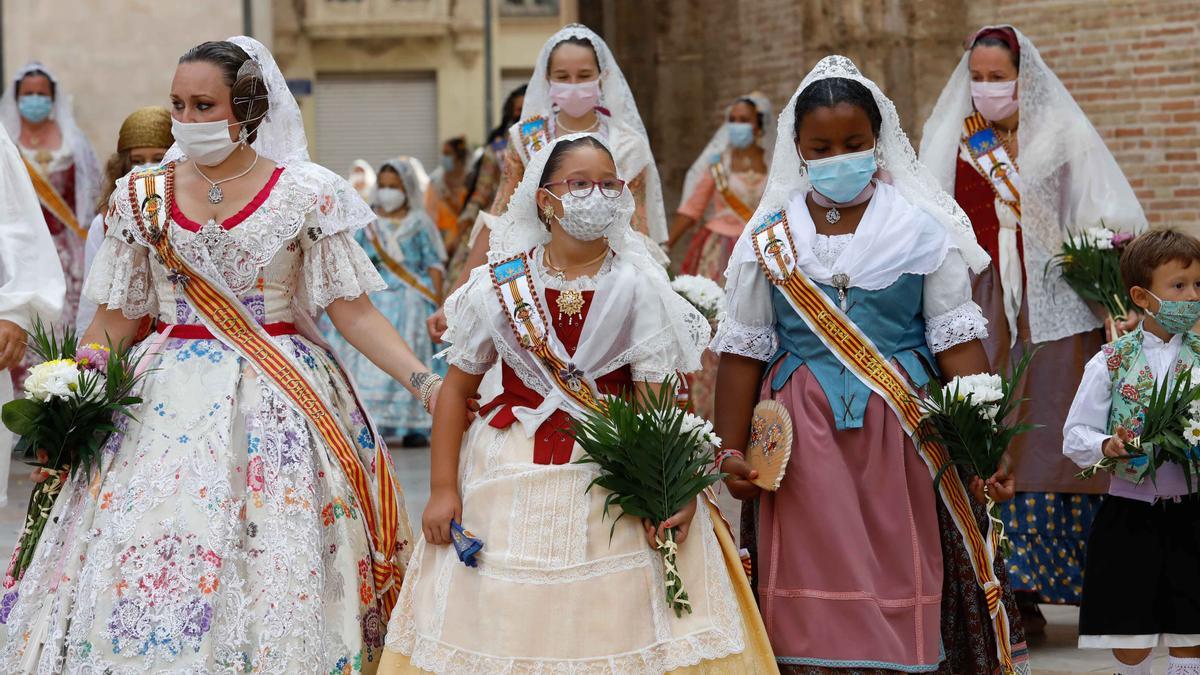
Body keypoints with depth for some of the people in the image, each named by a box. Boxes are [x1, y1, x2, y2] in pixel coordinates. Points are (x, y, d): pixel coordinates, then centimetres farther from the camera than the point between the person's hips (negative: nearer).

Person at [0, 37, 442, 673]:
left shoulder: (305, 195, -1)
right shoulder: (143, 196, 7)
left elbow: (352, 312, -2)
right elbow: (115, 319, 11)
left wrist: (426, 383, -13)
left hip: (277, 397, -2)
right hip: (167, 400, 2)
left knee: (274, 572, -6)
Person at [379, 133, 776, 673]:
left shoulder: (640, 287, -2)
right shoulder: (498, 284, 0)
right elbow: (457, 388, 5)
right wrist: (442, 490, -1)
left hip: (614, 477, -1)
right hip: (510, 479, 1)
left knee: (614, 626, -2)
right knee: (502, 625, 3)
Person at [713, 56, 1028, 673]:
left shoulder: (921, 228, 2)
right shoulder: (768, 238, 6)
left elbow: (957, 340, -2)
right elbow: (742, 350, 7)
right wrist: (731, 450, 2)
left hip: (900, 428, -1)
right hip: (802, 433, 1)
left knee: (899, 580, -2)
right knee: (812, 600, -1)